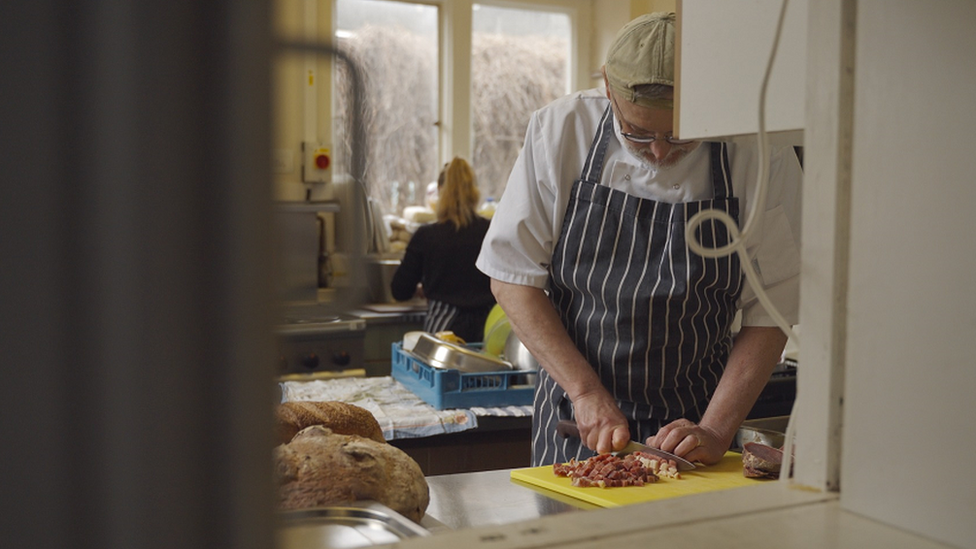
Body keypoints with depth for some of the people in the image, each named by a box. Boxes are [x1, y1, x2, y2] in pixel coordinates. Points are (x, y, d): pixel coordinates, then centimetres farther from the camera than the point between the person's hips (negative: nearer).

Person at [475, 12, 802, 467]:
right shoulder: (560, 130, -11)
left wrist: (715, 431, -15)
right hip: (574, 417, -2)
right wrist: (586, 391, -14)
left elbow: (771, 309, -7)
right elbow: (513, 275, -7)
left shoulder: (763, 155, -12)